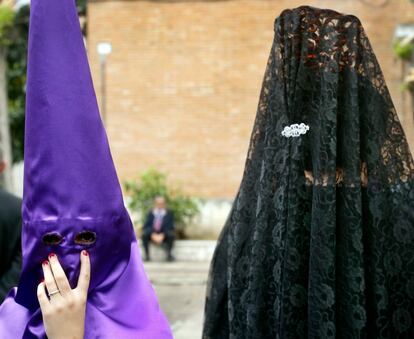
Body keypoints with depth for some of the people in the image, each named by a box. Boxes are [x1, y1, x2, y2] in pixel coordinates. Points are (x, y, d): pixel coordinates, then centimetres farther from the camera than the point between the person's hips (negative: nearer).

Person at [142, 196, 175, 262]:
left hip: (164, 235, -1)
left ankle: (169, 254, -25)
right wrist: (153, 234, -21)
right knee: (144, 234, -31)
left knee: (171, 234, -34)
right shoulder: (150, 213, 10)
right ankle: (147, 255, -26)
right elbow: (146, 226, -1)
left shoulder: (169, 213, 7)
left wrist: (162, 235, -23)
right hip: (152, 235, 1)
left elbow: (170, 227, -6)